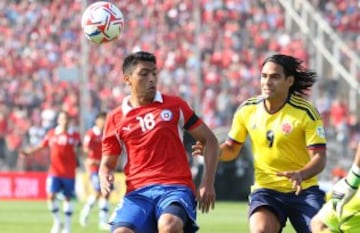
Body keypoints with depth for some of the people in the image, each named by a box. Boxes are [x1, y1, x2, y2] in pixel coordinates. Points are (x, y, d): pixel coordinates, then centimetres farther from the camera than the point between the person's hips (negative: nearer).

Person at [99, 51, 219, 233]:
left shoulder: (174, 106, 9)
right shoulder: (115, 118, 11)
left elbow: (209, 140, 13)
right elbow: (107, 163, 18)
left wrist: (208, 183, 3)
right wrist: (105, 178, -7)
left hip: (175, 188, -2)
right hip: (137, 193, 2)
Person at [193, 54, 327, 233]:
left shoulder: (306, 112, -9)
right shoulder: (247, 110, 1)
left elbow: (319, 158, -12)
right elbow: (232, 148, 14)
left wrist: (301, 174, -33)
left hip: (303, 190, -1)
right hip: (265, 189, 1)